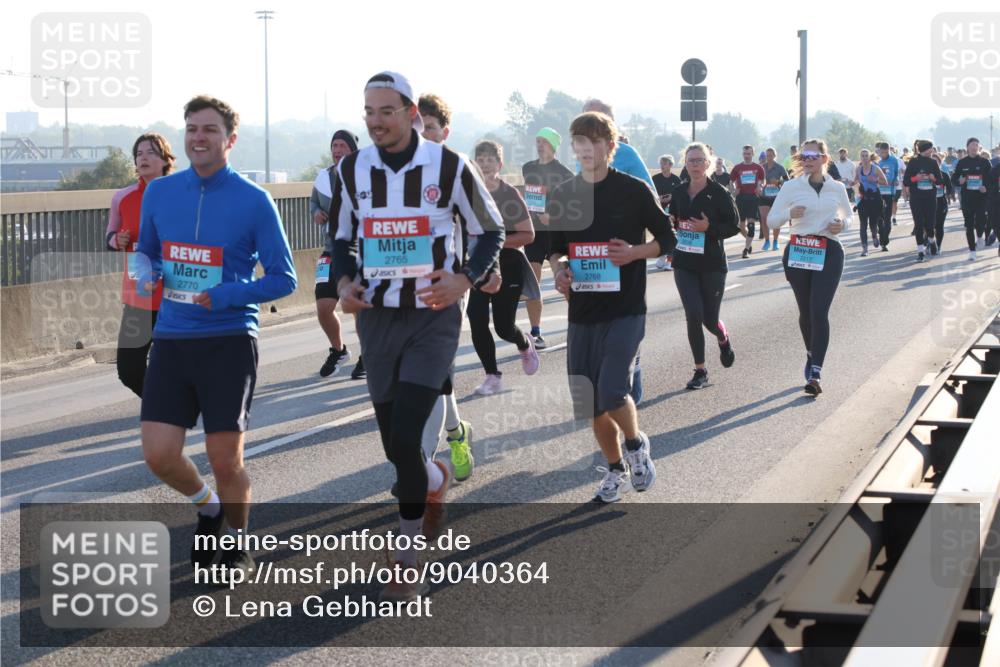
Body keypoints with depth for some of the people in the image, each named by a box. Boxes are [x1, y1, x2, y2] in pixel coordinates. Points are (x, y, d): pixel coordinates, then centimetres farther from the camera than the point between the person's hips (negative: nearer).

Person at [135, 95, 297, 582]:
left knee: (225, 461, -1)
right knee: (159, 454, -5)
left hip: (229, 342, -3)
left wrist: (222, 297, -17)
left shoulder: (254, 202, -6)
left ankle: (237, 546, 27)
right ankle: (207, 508, 28)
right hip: (171, 338, 4)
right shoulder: (159, 193, 6)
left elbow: (283, 279, -4)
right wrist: (147, 272, -4)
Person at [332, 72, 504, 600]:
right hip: (377, 318, 4)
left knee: (406, 440, -15)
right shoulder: (352, 170, 3)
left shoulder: (448, 166, -7)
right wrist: (344, 283, -3)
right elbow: (341, 238, 16)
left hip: (433, 317, -4)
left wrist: (465, 279, -13)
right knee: (395, 447, 9)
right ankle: (436, 481, 45)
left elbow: (490, 230, 3)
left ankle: (407, 562, 0)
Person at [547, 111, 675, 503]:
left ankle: (636, 444, 12)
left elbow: (666, 240, 3)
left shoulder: (634, 191, -4)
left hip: (626, 309, -4)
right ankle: (615, 470, 28)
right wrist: (558, 269, -4)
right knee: (591, 404, 6)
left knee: (612, 392, -19)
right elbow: (555, 247, 17)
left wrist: (635, 252, -15)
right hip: (583, 312, 4)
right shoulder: (562, 196, 7)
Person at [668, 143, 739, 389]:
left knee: (710, 320, 4)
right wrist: (670, 223, -5)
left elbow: (734, 226, -6)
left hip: (712, 264, -3)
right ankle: (700, 371, 5)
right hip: (684, 264, 3)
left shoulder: (719, 193, -7)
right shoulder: (679, 193, 5)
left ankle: (723, 339, 42)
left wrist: (709, 228, -21)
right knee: (693, 316, -9)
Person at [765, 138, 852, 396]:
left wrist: (842, 224, -2)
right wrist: (789, 214, -16)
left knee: (819, 311, -13)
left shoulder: (837, 188, 6)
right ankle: (812, 355, 38)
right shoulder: (791, 187, 2)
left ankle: (815, 373, -17)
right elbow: (772, 219, 5)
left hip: (829, 252, -1)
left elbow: (848, 217, 21)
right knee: (806, 311, 11)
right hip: (798, 251, 1)